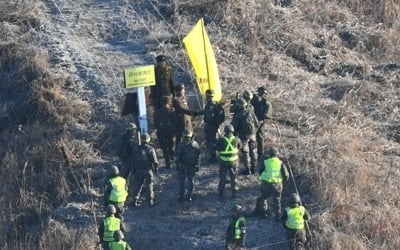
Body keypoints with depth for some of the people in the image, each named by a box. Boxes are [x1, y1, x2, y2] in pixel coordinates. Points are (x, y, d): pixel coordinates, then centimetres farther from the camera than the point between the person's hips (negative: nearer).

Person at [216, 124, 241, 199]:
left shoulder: (221, 140, -16)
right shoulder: (236, 140, -12)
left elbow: (217, 148, -4)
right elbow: (239, 146, 5)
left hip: (223, 162, -1)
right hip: (234, 162, 1)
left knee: (222, 178, 12)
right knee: (233, 177, 18)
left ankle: (221, 193, 15)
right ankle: (234, 192, 23)